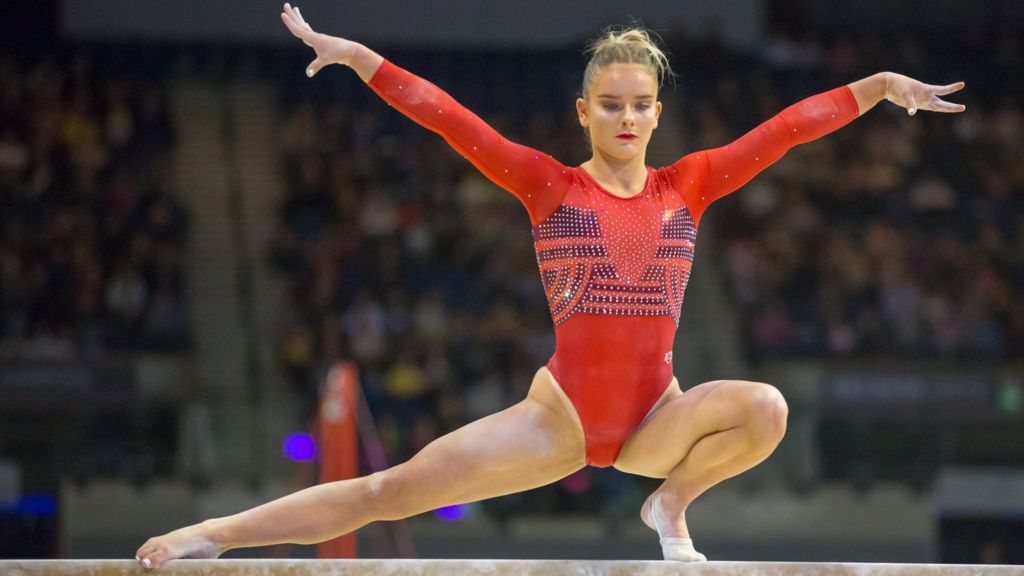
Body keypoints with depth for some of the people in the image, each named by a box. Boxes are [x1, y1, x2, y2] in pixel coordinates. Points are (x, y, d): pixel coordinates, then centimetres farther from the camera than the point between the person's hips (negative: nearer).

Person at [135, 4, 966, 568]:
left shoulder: (688, 185, 3)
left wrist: (878, 87, -2)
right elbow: (451, 120, -8)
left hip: (654, 420, 2)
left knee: (765, 409, -28)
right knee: (393, 490, -9)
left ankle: (672, 505, 0)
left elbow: (786, 128, 2)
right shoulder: (548, 185, -2)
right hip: (561, 415, -2)